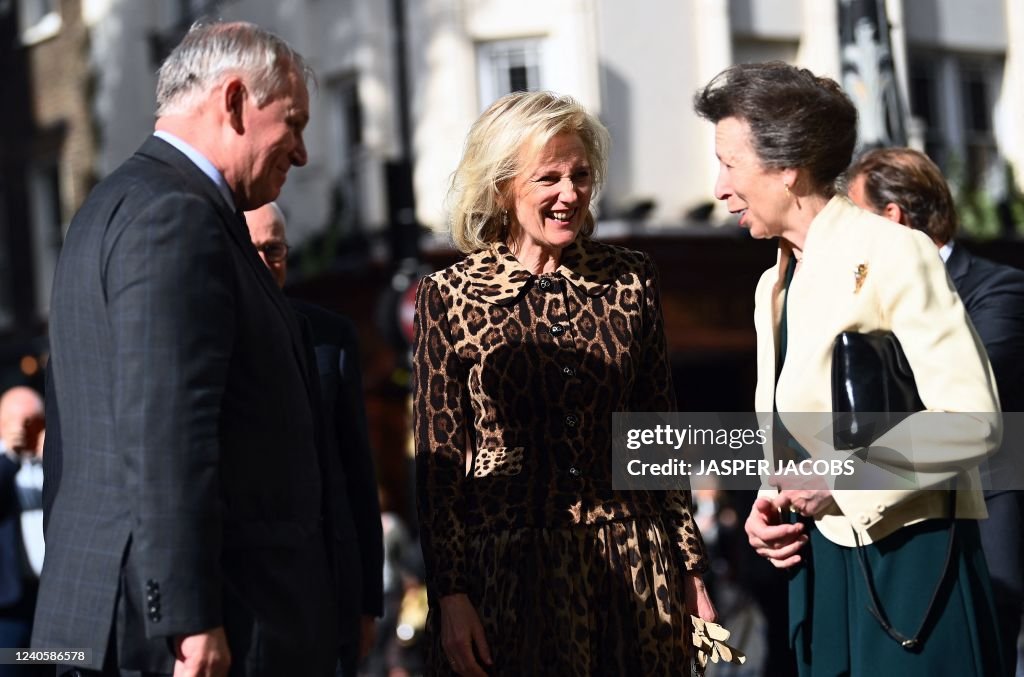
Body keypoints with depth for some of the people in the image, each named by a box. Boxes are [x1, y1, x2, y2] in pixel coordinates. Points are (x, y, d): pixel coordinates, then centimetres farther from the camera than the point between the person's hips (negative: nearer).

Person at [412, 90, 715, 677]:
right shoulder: (450, 296, -2)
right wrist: (451, 596, -6)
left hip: (632, 570, 2)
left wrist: (691, 568, 7)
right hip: (506, 572, -2)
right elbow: (439, 465, -1)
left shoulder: (631, 281, 5)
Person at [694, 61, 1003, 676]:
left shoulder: (891, 253, -11)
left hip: (909, 557, -8)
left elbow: (973, 420, -18)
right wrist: (770, 505, 4)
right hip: (819, 559, 8)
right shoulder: (775, 286, 14)